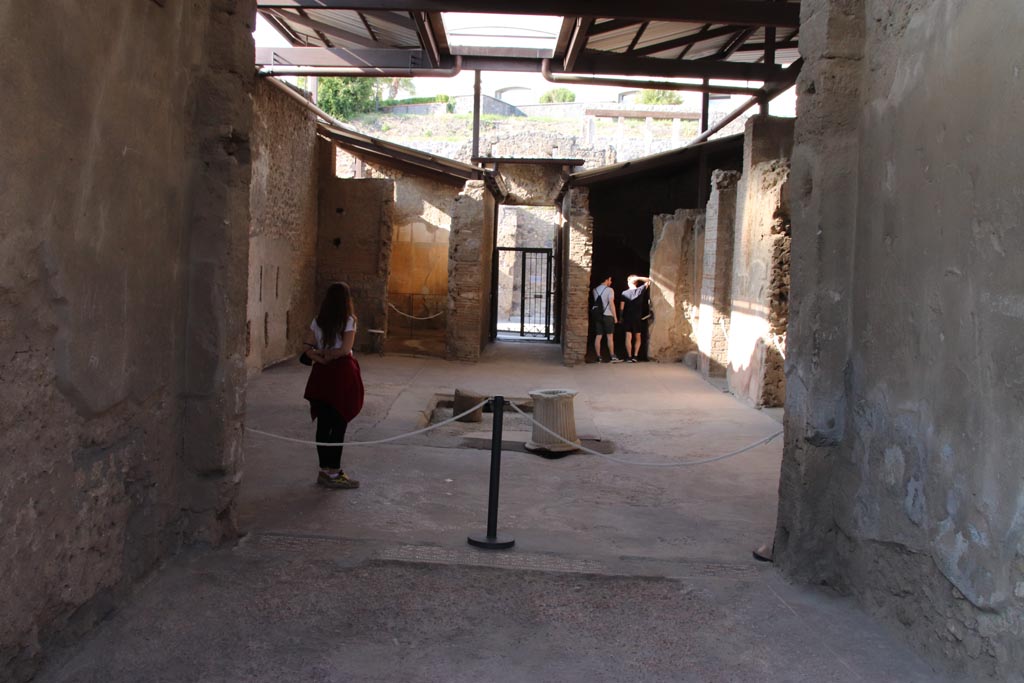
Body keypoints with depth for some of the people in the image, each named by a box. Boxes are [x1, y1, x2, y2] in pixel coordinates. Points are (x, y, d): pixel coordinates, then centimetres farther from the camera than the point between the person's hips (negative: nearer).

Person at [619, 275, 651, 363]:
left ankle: (629, 357, -7)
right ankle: (635, 356, 5)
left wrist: (621, 317, 7)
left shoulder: (624, 293, -4)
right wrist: (638, 278, -1)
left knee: (628, 337, -1)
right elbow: (648, 281, 9)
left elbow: (621, 307, -5)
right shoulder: (640, 290, -3)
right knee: (638, 337, 13)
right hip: (638, 318, 1)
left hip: (627, 318, -1)